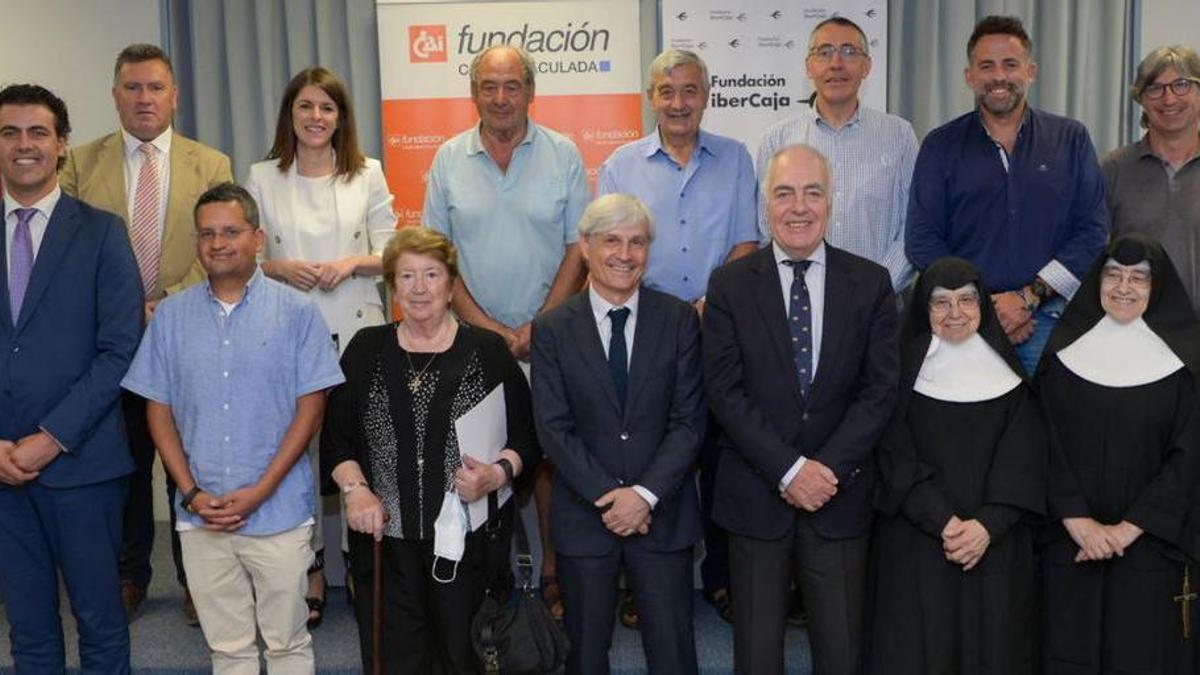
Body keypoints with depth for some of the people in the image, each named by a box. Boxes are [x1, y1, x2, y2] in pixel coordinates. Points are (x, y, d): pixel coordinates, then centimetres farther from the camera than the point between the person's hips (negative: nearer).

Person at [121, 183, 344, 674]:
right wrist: (192, 494, -5)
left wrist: (259, 491, -12)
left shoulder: (296, 312, -3)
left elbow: (310, 408, -6)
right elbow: (159, 410, 7)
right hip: (199, 516, 3)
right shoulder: (171, 315, 5)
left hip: (278, 511, -2)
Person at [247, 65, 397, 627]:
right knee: (295, 444, 0)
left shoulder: (367, 174, 7)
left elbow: (390, 254, 7)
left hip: (357, 328, 0)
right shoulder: (262, 178, 7)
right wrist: (279, 268, -11)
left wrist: (352, 263, -12)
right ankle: (308, 568, 13)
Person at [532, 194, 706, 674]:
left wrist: (646, 494, -14)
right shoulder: (552, 329, -1)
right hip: (583, 516, 0)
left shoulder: (679, 320, -1)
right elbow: (553, 428, -6)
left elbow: (690, 420, -5)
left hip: (664, 514, 0)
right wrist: (608, 497, -13)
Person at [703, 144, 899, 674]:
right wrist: (789, 470, -14)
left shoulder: (871, 283, 2)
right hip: (756, 493, 0)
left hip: (840, 493, 1)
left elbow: (880, 389, -3)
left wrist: (828, 469, -12)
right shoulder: (730, 284, -1)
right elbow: (725, 391, -7)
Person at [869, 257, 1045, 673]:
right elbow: (896, 459, -6)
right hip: (915, 544, -2)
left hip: (996, 543, 2)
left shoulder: (1005, 369, 6)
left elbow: (1023, 461, 0)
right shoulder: (904, 366, 0)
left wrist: (987, 524, -14)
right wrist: (943, 523, -16)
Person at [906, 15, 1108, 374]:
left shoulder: (1071, 139, 7)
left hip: (1048, 318, 1)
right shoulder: (941, 146, 6)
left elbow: (1093, 232, 1)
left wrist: (1029, 296, -10)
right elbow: (922, 240, 0)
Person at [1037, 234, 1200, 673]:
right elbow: (1046, 444, -1)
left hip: (1148, 544, -1)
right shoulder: (1065, 350, 4)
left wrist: (1127, 529, -11)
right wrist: (1078, 521, -11)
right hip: (1068, 541, 1)